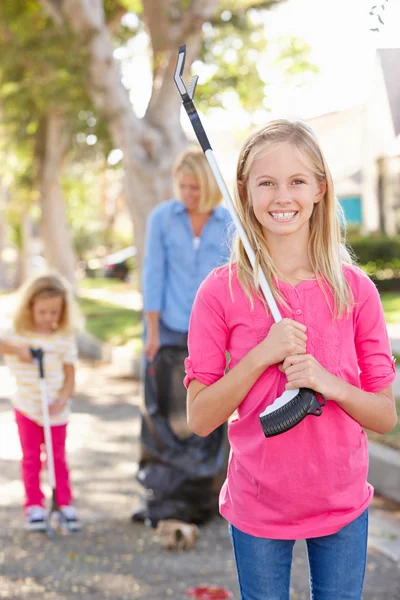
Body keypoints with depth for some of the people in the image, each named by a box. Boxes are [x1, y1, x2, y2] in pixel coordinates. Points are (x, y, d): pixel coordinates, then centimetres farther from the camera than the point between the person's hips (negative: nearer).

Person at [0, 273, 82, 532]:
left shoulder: (65, 338, -3)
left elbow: (70, 375, -4)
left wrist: (62, 399, -18)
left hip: (57, 411, 0)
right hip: (27, 408, 0)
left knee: (58, 457, 8)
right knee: (31, 457, 8)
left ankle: (65, 504, 15)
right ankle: (34, 506, 15)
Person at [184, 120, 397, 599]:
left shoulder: (355, 289, -5)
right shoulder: (222, 291, -9)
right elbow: (199, 418, -10)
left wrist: (328, 383, -21)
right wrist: (262, 354, -22)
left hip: (343, 504, 2)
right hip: (257, 506, -1)